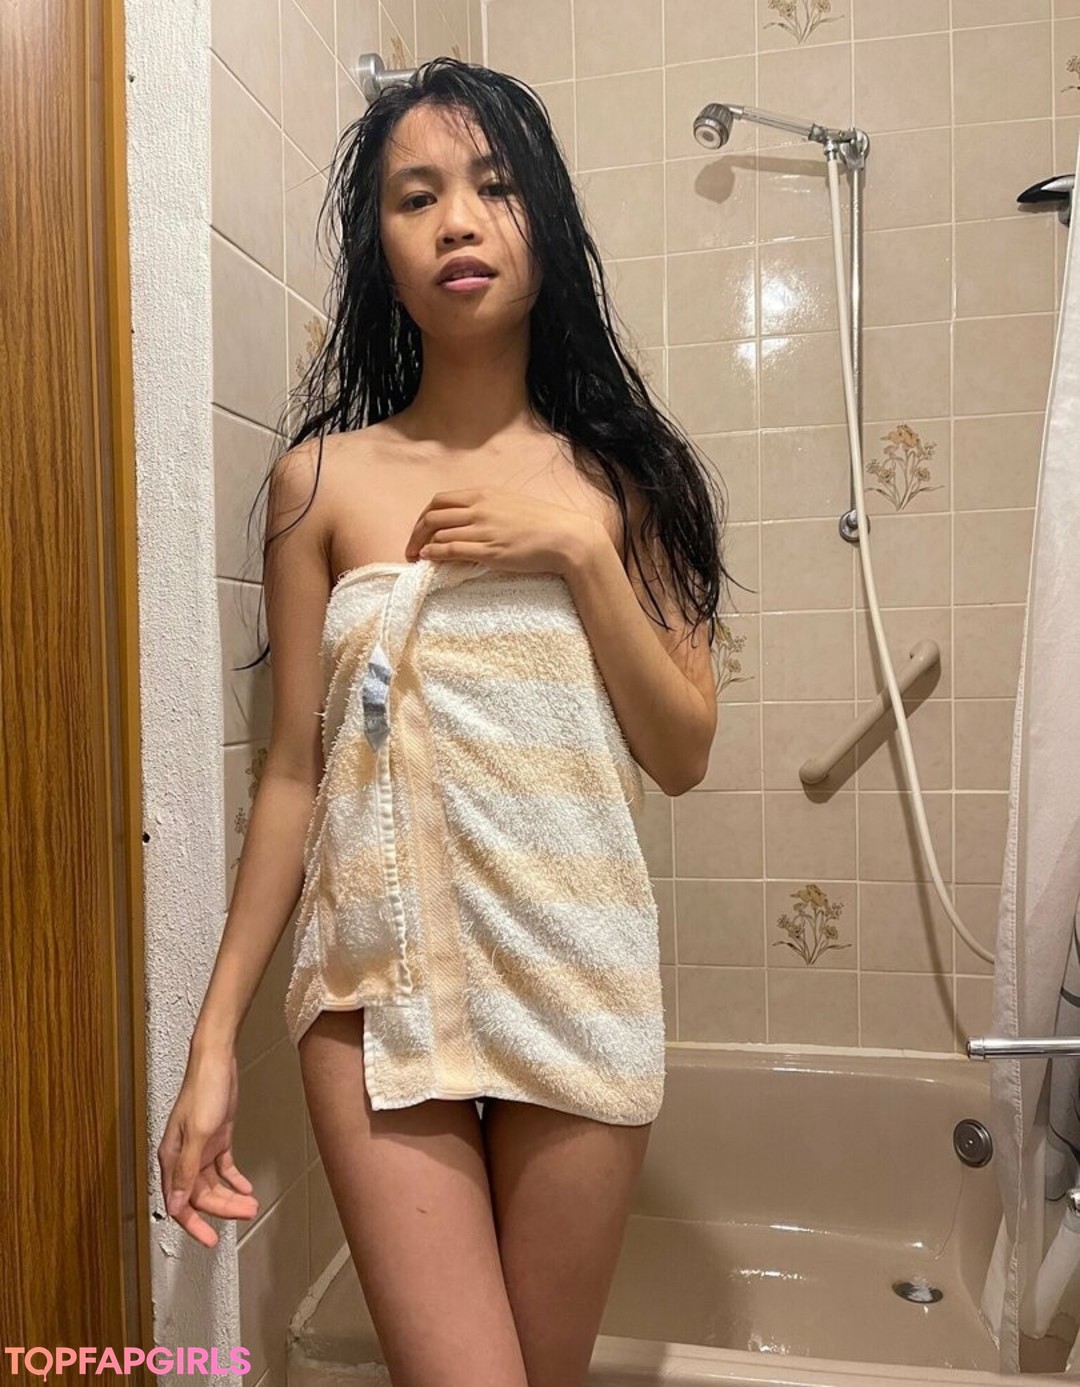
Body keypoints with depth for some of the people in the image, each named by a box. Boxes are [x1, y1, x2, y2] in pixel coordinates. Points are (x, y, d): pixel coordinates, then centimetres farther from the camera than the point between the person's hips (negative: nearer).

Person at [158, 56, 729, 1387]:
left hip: (580, 974, 2)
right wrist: (213, 1038, 0)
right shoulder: (324, 478, -1)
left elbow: (683, 755, -1)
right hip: (385, 978, -1)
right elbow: (294, 770, 0)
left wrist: (579, 543, -12)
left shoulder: (621, 471, 2)